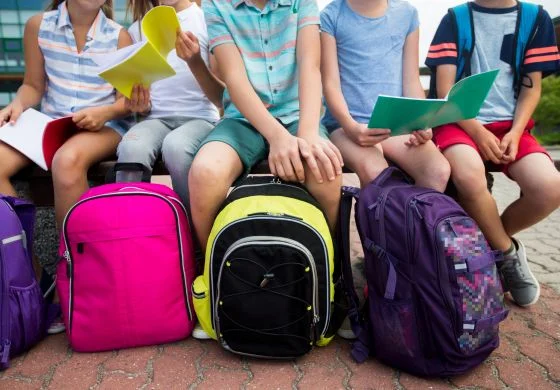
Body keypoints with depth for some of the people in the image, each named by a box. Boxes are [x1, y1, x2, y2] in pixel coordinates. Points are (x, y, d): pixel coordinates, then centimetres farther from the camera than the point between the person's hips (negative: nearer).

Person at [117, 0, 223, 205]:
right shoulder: (137, 30, 13)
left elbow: (221, 98, -4)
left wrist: (195, 61, -20)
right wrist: (140, 106, -8)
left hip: (200, 118, -2)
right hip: (155, 119, 2)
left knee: (175, 146, -35)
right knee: (131, 148, -32)